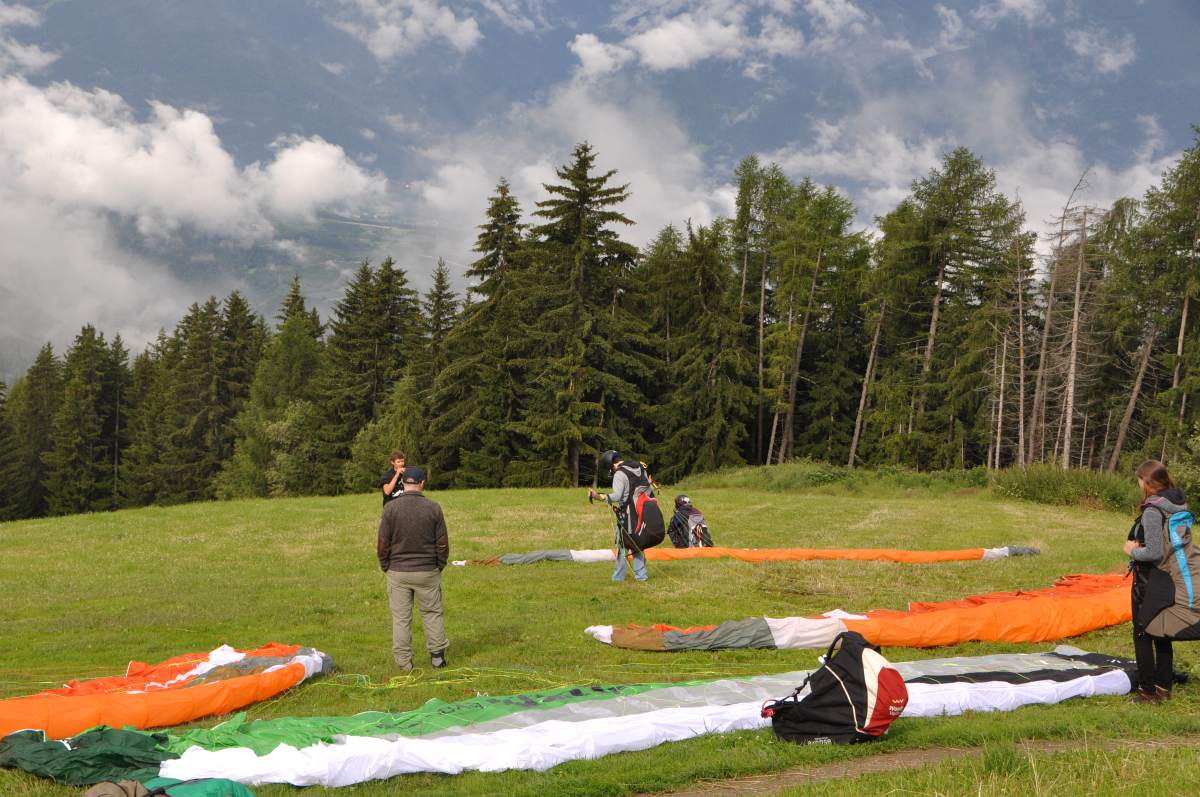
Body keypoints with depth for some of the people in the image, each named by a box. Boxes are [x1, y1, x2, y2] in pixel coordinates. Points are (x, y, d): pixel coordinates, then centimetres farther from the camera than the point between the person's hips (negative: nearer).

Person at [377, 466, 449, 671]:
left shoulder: (391, 508, -9)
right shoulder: (433, 508, -6)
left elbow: (382, 544, -7)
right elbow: (443, 544, -2)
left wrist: (386, 567, 7)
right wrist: (439, 566, 12)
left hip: (397, 571, 0)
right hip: (427, 572, 0)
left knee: (401, 617, 7)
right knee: (432, 612, 15)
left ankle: (404, 661, 11)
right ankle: (437, 655, 17)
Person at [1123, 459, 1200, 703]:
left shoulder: (1153, 510, -19)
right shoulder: (1179, 504, 6)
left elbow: (1154, 553, -21)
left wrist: (1133, 550, -4)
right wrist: (1140, 545, 5)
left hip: (1155, 583, -8)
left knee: (1143, 634, 5)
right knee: (1162, 636, 17)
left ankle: (1149, 691, 8)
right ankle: (1164, 687, 23)